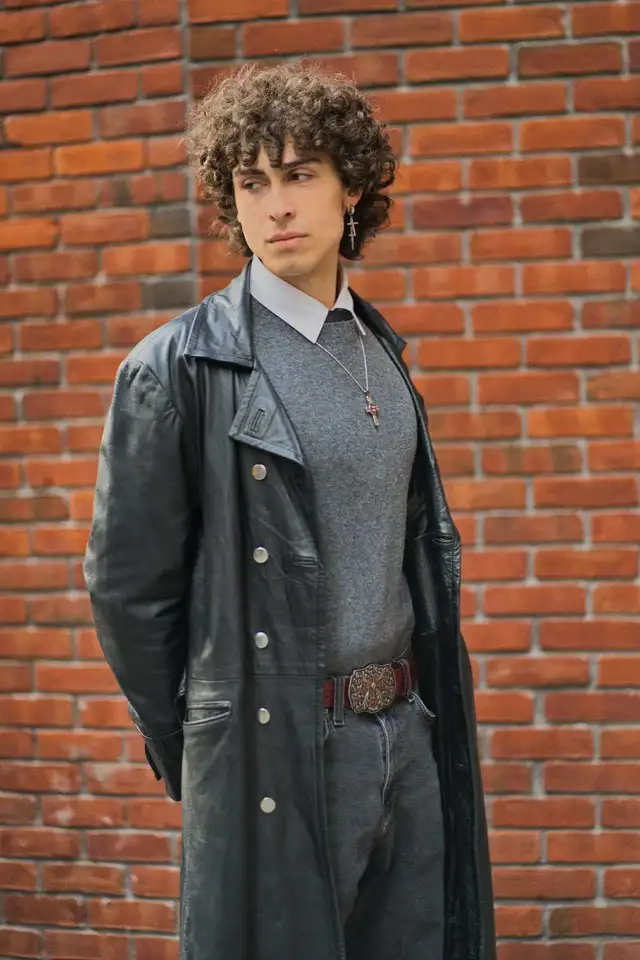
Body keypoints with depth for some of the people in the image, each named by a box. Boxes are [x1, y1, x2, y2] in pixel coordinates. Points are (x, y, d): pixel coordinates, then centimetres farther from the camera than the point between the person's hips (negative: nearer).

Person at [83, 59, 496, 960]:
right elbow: (127, 585, -6)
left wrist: (422, 709, 13)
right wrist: (193, 757, 0)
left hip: (409, 739, 6)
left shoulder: (379, 349, 10)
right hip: (275, 753, -6)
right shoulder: (180, 368, -9)